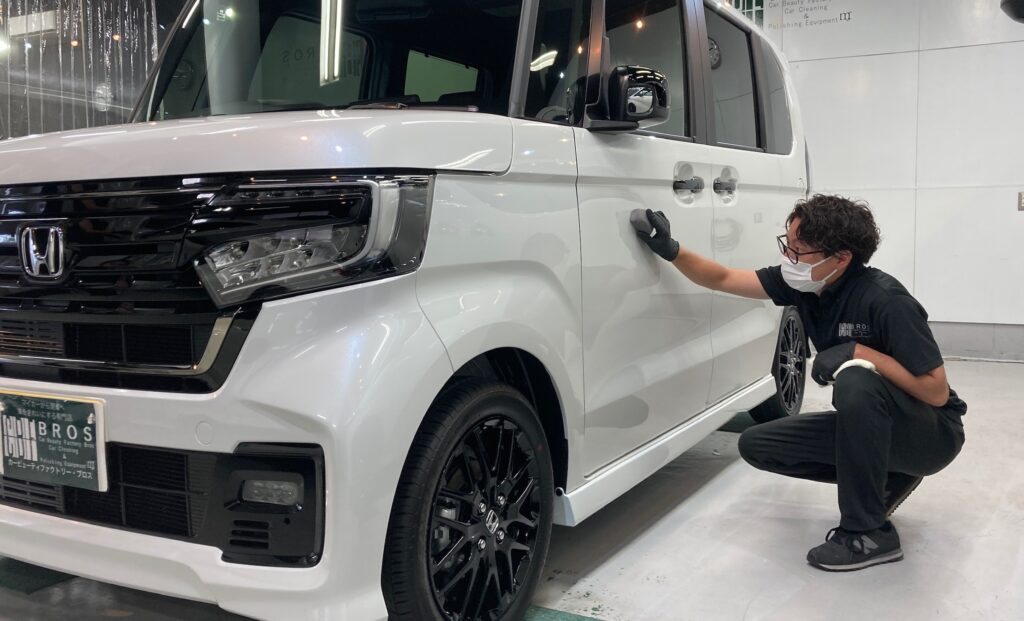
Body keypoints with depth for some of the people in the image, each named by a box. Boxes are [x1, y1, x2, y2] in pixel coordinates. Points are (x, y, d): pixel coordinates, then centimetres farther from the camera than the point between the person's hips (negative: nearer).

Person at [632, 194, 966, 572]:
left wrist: (860, 353, -31)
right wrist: (671, 250, -15)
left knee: (855, 382, -37)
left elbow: (938, 392, -25)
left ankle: (868, 533, -21)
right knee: (757, 445, 0)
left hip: (933, 434, -7)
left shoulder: (884, 300, -28)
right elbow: (723, 279, -1)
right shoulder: (803, 283, -9)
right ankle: (886, 478, 10)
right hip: (869, 422, 7)